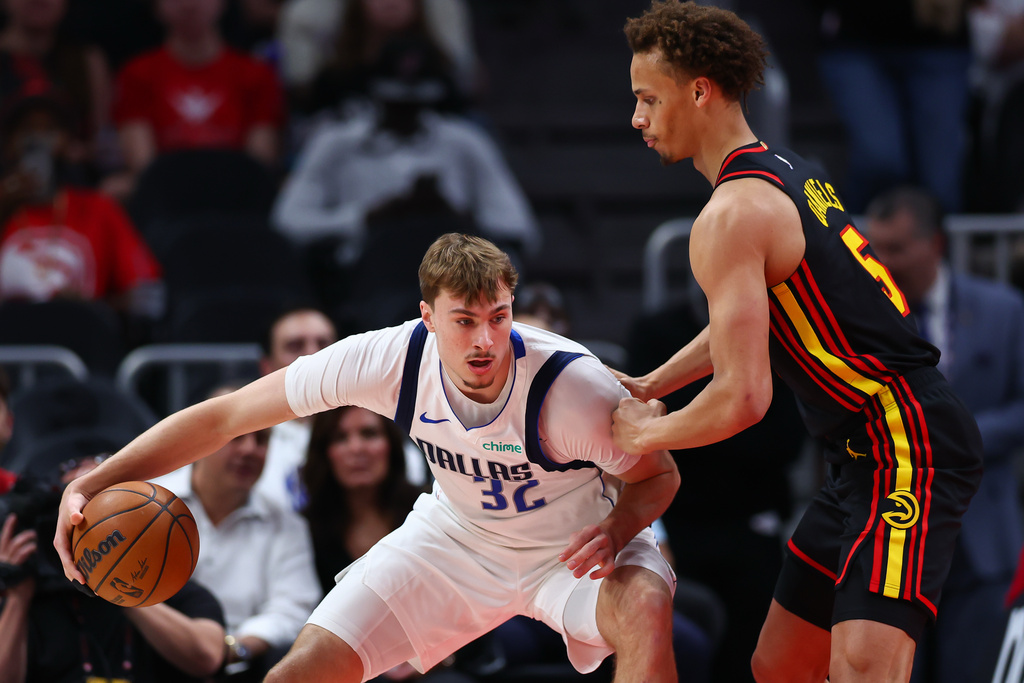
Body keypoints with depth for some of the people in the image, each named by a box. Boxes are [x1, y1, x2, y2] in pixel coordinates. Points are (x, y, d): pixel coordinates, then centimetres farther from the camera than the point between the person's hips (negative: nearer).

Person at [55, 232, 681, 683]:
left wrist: (616, 529, -36)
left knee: (644, 607, -36)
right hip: (458, 535, 3)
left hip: (572, 548, -2)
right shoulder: (392, 359, -27)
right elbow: (226, 415, -18)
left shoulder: (575, 387, -32)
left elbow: (659, 475, -11)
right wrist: (90, 488, -27)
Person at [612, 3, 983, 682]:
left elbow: (743, 397, -21)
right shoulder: (788, 172, 15)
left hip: (905, 448, -11)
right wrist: (650, 386, 28)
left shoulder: (731, 217, -16)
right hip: (873, 452, 11)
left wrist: (645, 435, -3)